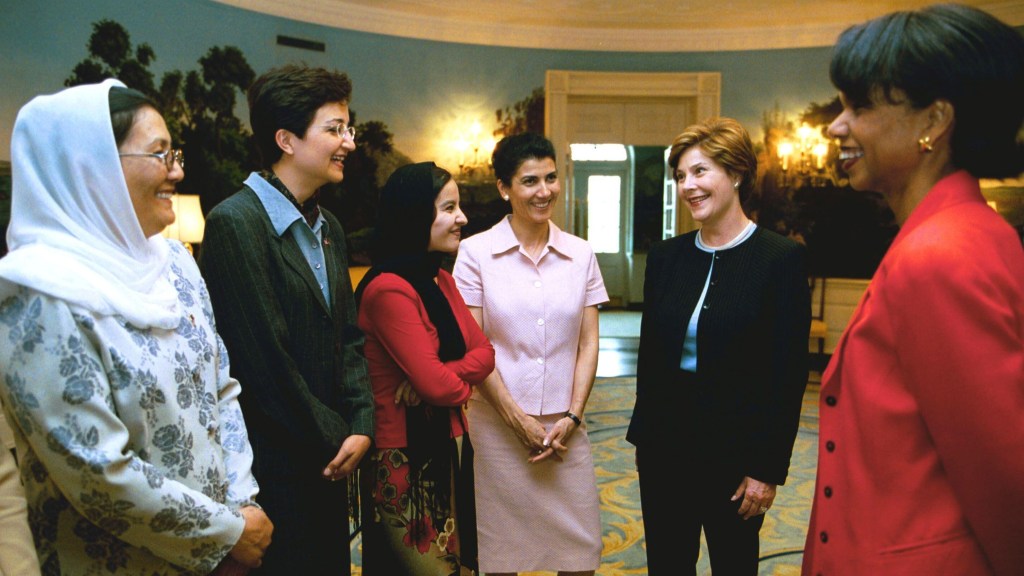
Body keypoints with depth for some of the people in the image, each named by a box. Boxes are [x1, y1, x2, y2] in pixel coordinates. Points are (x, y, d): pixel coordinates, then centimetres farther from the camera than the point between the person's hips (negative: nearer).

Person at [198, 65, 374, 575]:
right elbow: (265, 360, -19)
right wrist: (335, 438, -10)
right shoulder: (235, 222, -17)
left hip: (329, 462, 8)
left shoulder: (328, 227, 10)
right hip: (274, 466, -7)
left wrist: (361, 426, -1)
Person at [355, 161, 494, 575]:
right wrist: (462, 384, -1)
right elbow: (437, 386, -23)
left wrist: (442, 375, -16)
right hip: (404, 460, -8)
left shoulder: (441, 281, 7)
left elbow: (484, 353, 3)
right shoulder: (389, 290, -20)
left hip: (447, 449, 8)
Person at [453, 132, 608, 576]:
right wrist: (519, 419, -8)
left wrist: (571, 417, -4)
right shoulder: (475, 252, -5)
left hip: (564, 426, 3)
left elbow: (588, 343, 5)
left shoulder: (580, 254, 4)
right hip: (499, 424, -2)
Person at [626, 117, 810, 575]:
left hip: (734, 451, -4)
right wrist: (643, 435, 9)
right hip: (664, 446, 4)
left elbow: (789, 375, -11)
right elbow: (649, 353, 8)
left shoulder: (781, 258, -10)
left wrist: (768, 469, -11)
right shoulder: (665, 255, 3)